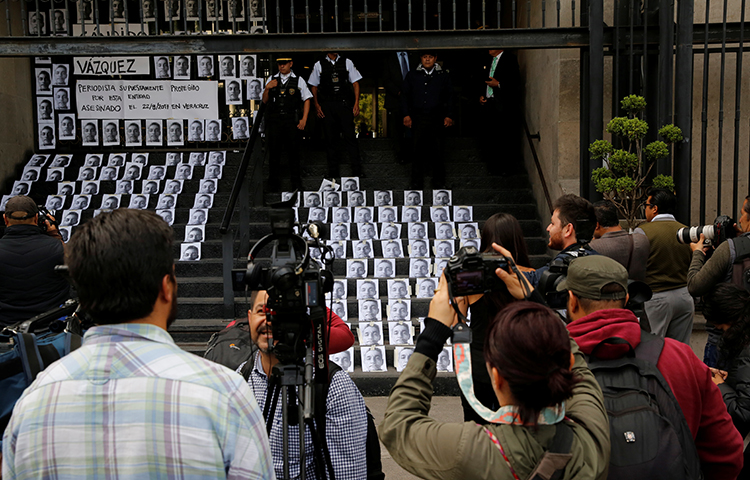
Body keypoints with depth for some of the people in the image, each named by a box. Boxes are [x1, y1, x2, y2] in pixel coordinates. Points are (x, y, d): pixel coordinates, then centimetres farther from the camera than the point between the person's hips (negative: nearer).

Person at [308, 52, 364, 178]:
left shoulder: (347, 63, 8)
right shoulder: (319, 65, 8)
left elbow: (355, 83, 8)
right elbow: (314, 86, 11)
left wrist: (356, 103, -2)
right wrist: (316, 105, 0)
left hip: (344, 104, -1)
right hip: (327, 106, 1)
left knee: (350, 137, -7)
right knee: (330, 139, 5)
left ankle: (357, 172, -4)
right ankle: (333, 174, 12)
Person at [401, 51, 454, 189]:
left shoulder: (443, 76, 9)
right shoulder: (412, 76, 10)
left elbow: (449, 97, 10)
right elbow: (405, 95, 12)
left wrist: (449, 116, 2)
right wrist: (406, 114, 3)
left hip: (437, 118, 0)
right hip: (418, 119, 0)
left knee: (437, 150, 2)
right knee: (418, 150, 0)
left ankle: (439, 181, 13)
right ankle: (417, 182, 9)